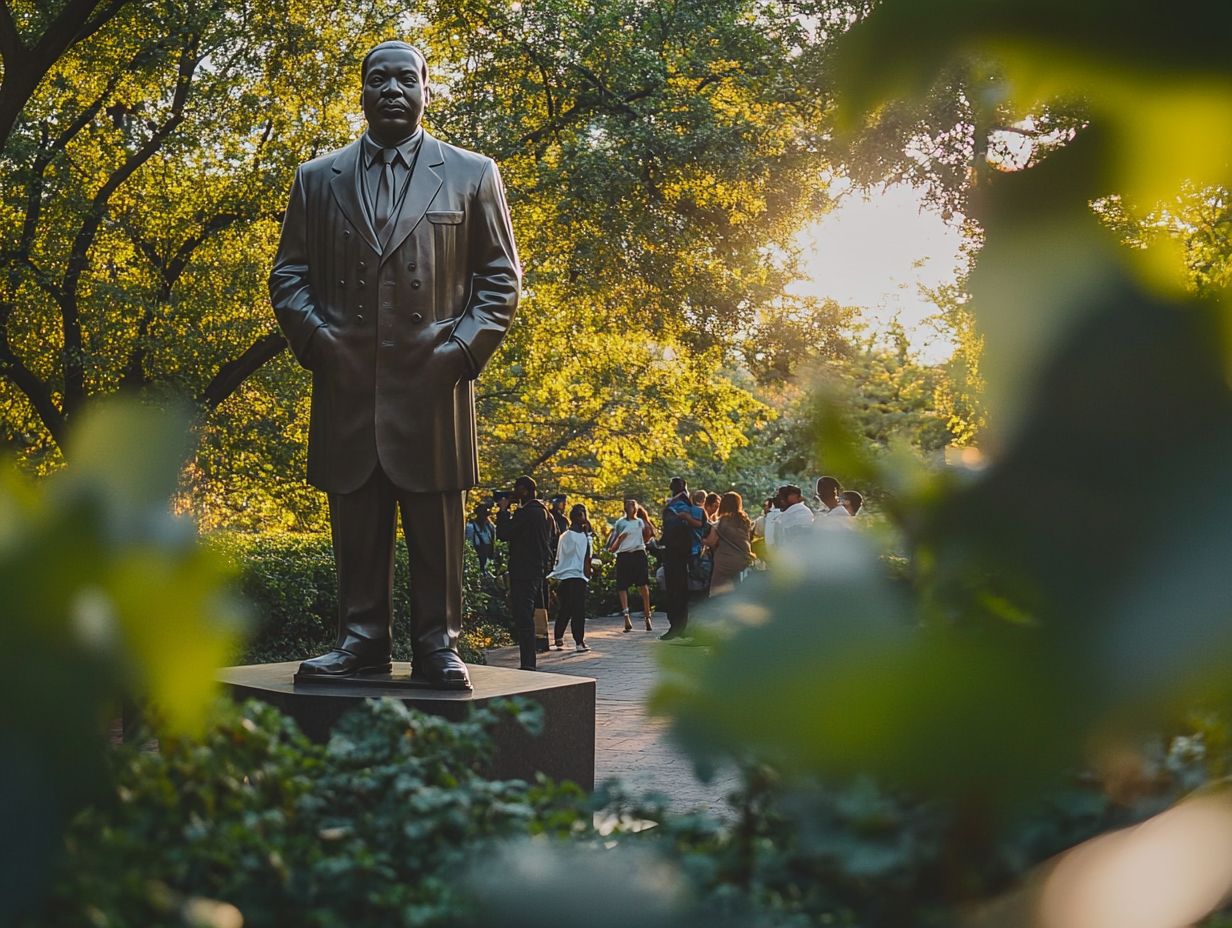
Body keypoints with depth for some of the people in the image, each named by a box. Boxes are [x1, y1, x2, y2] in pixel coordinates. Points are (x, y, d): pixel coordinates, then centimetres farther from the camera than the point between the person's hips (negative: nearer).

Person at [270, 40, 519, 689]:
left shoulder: (471, 174, 10)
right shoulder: (317, 179, 15)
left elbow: (500, 277, 8)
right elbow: (288, 273, 14)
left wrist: (465, 349, -6)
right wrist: (315, 339, -4)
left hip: (433, 384, -2)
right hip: (346, 385, 2)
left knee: (436, 525, 1)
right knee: (356, 526, 5)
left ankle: (436, 645, 8)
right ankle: (362, 640, 13)